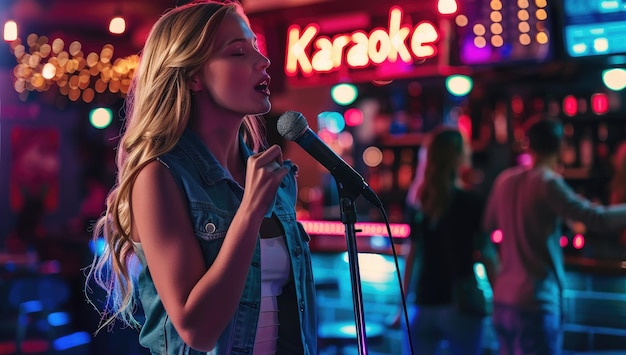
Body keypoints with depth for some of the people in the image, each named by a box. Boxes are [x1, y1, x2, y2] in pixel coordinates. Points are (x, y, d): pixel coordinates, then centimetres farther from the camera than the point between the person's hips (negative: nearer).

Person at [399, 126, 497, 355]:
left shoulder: (417, 203, 4)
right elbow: (487, 256, -6)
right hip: (461, 304, -3)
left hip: (423, 304, 3)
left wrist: (404, 301, 12)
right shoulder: (472, 204, -6)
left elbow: (412, 254, 7)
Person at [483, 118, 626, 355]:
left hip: (503, 300, 7)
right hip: (536, 303, -7)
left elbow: (488, 224, 24)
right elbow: (597, 218, -20)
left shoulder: (505, 180, 8)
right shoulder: (547, 182, -12)